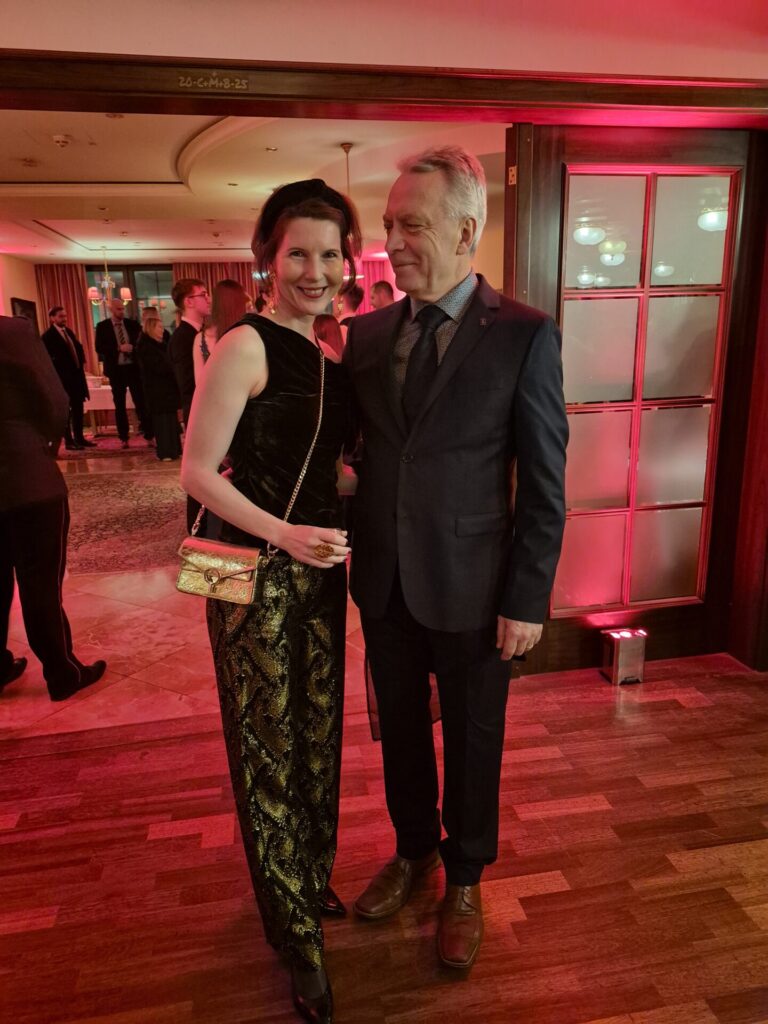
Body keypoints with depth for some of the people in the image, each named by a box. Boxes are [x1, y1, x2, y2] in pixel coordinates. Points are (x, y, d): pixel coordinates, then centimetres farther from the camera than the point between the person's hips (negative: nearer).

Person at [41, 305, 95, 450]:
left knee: (78, 409, 10)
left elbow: (78, 347, 22)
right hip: (62, 378, -7)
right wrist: (57, 373, -17)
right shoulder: (48, 336, -8)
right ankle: (69, 441, 3)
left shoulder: (68, 331, 15)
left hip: (76, 375, 7)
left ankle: (79, 438, 18)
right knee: (66, 410, -2)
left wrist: (82, 363, 7)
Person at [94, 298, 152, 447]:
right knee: (119, 405, 6)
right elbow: (99, 348, -6)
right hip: (116, 369, -1)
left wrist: (132, 347, -14)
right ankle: (124, 438, 13)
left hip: (134, 367, 1)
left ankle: (149, 434, 2)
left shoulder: (132, 324, 7)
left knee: (141, 401, -1)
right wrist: (118, 348, -16)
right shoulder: (102, 327, 2)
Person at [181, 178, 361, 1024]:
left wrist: (342, 528, 2)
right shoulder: (245, 346, -13)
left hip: (319, 565, 7)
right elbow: (197, 471, -14)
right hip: (258, 574, -7)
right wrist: (284, 534, -22)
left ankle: (314, 880, 44)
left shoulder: (328, 352, 8)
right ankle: (296, 935, 28)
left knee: (317, 732, 19)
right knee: (269, 746, 8)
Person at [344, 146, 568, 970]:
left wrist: (527, 601, -11)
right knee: (400, 730, 21)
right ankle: (413, 850, 48)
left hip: (469, 589, -4)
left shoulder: (524, 335, -11)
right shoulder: (365, 332, 2)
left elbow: (544, 485, -10)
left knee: (471, 741, 16)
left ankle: (464, 881, 42)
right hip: (383, 582, 4)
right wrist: (350, 549, -2)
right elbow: (355, 448, 7)